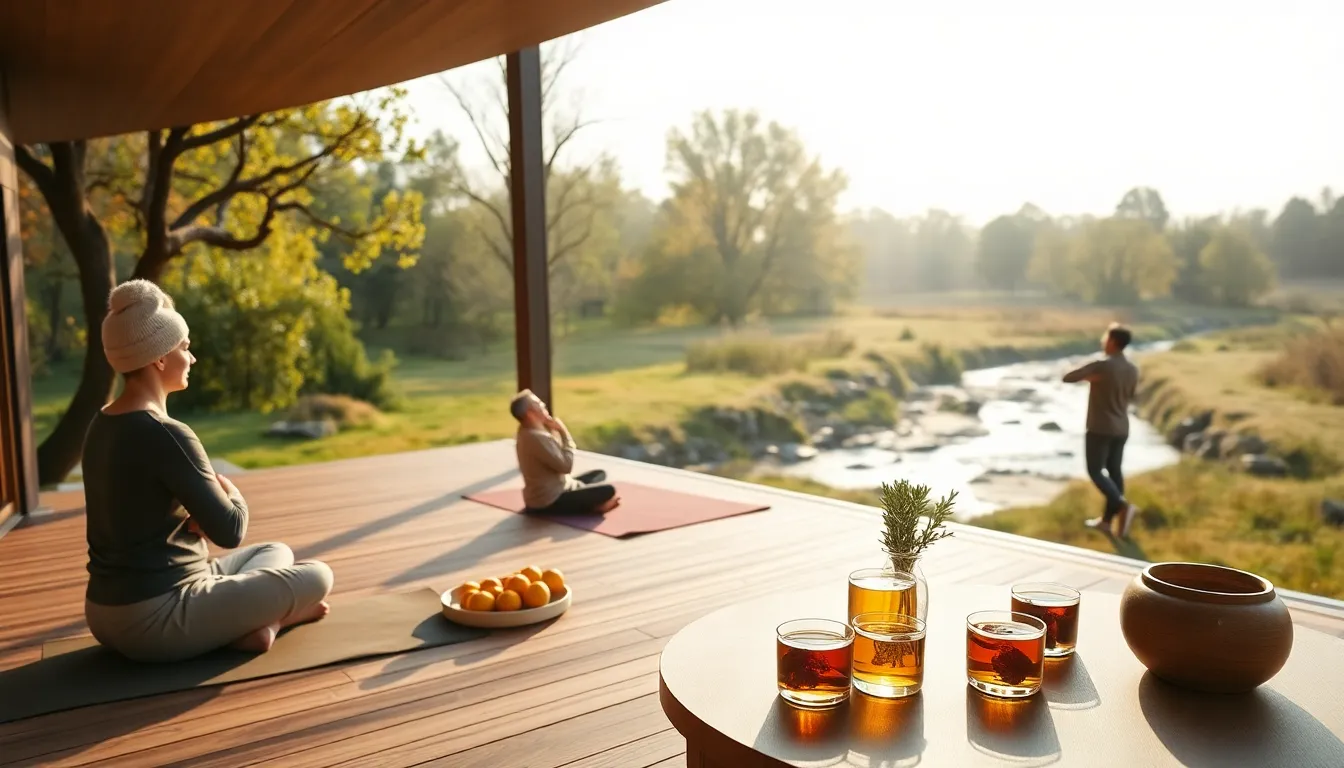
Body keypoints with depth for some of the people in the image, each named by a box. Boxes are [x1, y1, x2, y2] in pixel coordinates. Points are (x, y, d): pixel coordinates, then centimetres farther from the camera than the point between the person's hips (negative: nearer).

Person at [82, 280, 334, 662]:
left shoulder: (102, 426, 6)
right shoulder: (166, 435, -22)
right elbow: (230, 531, -18)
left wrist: (199, 511, -3)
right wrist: (230, 491, 3)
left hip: (108, 613, 9)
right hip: (155, 619, -9)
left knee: (275, 552, 22)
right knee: (316, 577, -3)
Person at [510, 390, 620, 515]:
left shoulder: (527, 432, 6)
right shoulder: (537, 438, -26)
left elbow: (559, 458, 12)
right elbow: (566, 466, -22)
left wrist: (553, 430, 0)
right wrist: (563, 432, -15)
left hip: (551, 491, 11)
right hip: (548, 503, -11)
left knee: (599, 474, 19)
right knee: (608, 490, -18)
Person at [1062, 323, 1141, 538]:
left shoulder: (1101, 366, -19)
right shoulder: (1132, 369, 3)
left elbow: (1067, 378, -16)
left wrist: (1087, 376, 3)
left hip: (1100, 428, -7)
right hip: (1121, 429, 7)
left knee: (1095, 471, 2)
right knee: (1114, 471, 12)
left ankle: (1123, 505, -18)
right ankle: (1107, 519, 19)